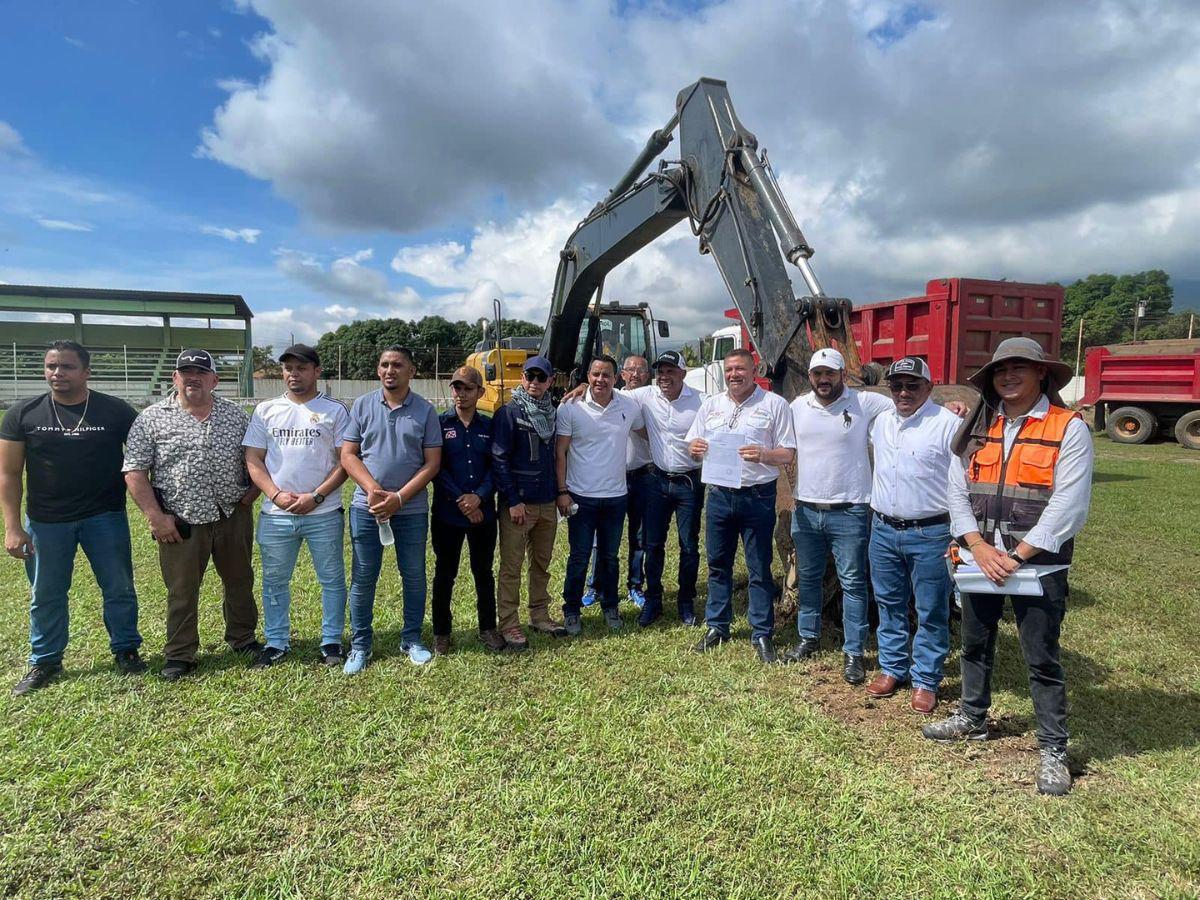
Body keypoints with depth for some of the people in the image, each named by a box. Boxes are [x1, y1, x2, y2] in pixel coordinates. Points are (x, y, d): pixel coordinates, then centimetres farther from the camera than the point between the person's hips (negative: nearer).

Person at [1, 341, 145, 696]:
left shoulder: (117, 411, -6)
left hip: (105, 517, -1)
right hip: (46, 521, 2)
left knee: (119, 588, 7)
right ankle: (44, 661, 31)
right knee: (45, 595, 13)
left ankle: (126, 649, 25)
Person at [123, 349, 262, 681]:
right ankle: (179, 654, 22)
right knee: (181, 591, 7)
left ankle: (242, 638, 32)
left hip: (233, 517, 3)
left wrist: (253, 491, -1)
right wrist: (156, 517, -11)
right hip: (180, 522, -2)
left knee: (240, 581, 14)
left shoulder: (236, 415, 5)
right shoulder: (152, 419, -3)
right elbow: (135, 472, -5)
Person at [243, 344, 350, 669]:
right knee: (274, 581, 13)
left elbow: (344, 461, -3)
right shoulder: (266, 410, 8)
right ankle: (276, 643, 28)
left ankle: (332, 641, 22)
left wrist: (315, 496, -13)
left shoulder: (335, 410, 1)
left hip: (324, 513, -2)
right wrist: (277, 495, -10)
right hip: (275, 514, 3)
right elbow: (253, 460, 5)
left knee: (332, 579, 7)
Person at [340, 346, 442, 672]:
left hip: (411, 509, 0)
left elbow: (432, 463, -4)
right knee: (363, 578, 7)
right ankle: (360, 645, 22)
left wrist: (399, 498, -13)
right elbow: (348, 455, 0)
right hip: (366, 508, 1)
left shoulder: (425, 410, -1)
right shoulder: (362, 406, 2)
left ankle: (412, 639, 26)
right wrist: (373, 490, -15)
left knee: (414, 576, 9)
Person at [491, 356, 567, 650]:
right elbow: (499, 460, -13)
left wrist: (559, 493, 11)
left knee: (542, 564, 15)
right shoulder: (508, 413, -8)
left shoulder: (551, 413, 10)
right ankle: (508, 624, 12)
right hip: (518, 503, -6)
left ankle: (540, 615, 28)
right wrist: (513, 501, -16)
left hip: (547, 502, 6)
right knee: (511, 567, 2)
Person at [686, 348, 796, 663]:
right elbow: (692, 443, 14)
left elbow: (788, 453, -4)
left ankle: (762, 634, 19)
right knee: (717, 564, 14)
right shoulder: (711, 404, 9)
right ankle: (717, 627, 29)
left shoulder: (774, 404, -3)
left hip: (758, 497, -4)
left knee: (759, 569, 5)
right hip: (719, 494, 4)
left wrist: (763, 455, -24)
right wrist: (695, 447, -10)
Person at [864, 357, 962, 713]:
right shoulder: (880, 423, 8)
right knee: (889, 606, 16)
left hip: (930, 534, -5)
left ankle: (925, 681, 20)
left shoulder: (949, 424, -11)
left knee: (931, 613, 6)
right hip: (883, 530, 6)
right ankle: (892, 668, 31)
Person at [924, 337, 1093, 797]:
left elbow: (1067, 506, -14)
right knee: (975, 646, 18)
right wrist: (980, 547, -9)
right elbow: (958, 492, 4)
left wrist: (1016, 556, -16)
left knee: (1042, 660, 3)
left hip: (1038, 565, -5)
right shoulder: (976, 430, 7)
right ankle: (972, 719, 36)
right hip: (980, 559, 5)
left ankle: (1054, 750, 18)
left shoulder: (1069, 428, -8)